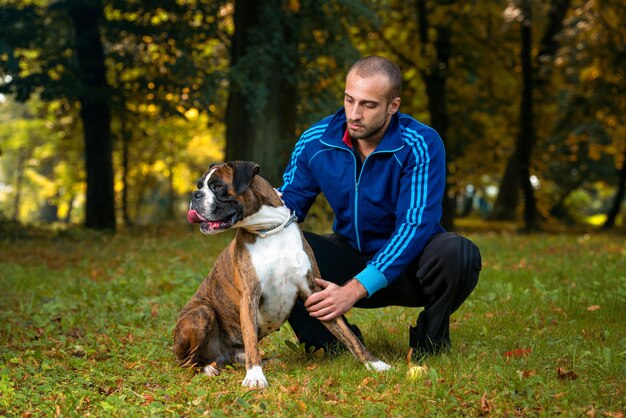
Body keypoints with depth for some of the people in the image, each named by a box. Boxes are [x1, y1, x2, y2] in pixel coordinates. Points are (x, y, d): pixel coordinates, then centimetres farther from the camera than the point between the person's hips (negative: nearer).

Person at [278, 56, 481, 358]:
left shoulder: (421, 145, -22)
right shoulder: (316, 141, -9)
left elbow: (415, 226, -28)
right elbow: (289, 202, 1)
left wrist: (354, 290, -37)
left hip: (408, 265, -3)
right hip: (349, 256, 3)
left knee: (459, 254, -36)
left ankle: (430, 336, -4)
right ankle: (334, 340, -5)